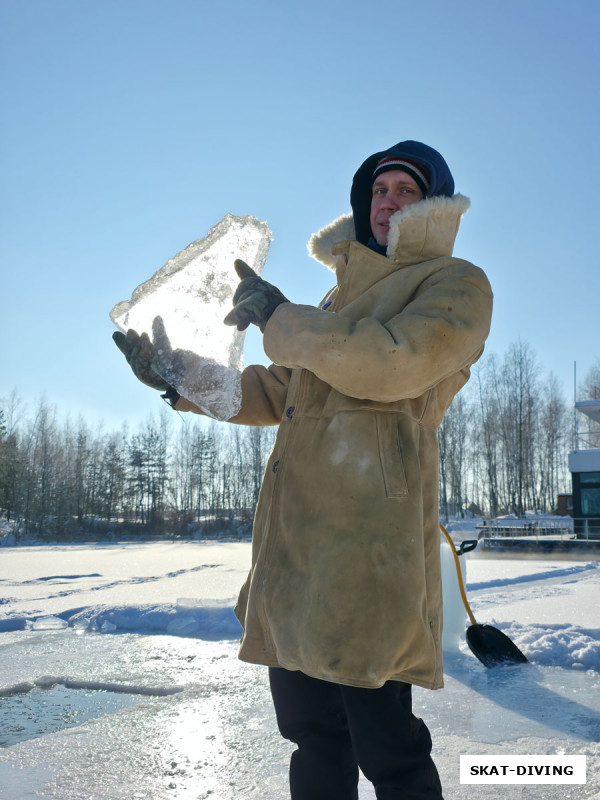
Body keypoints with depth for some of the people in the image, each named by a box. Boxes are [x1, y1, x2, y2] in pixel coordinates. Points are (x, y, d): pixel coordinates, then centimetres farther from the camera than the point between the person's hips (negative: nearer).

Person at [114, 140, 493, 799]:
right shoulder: (347, 295, 28)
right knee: (312, 733, 13)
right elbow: (276, 394, 30)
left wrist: (278, 317, -6)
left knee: (385, 747, -4)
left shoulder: (456, 284, 5)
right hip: (298, 529, 8)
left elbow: (395, 362, -15)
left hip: (367, 530, -7)